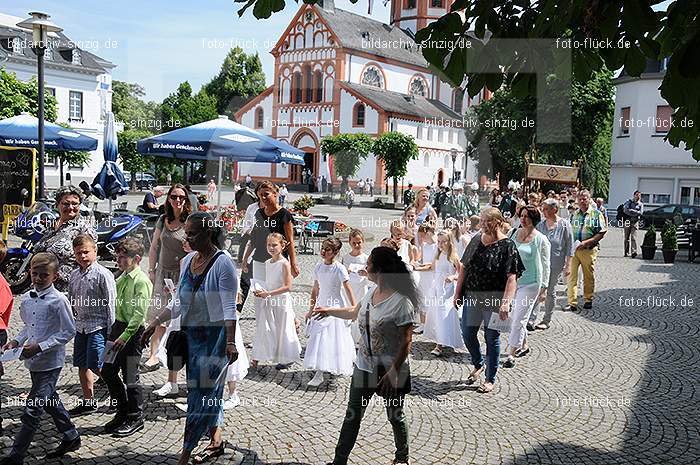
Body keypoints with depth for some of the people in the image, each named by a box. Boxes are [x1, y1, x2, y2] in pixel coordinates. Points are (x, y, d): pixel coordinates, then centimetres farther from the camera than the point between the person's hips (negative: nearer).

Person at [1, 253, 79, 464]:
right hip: (33, 361, 8)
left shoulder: (58, 300, -16)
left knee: (32, 409, -4)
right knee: (50, 401, 20)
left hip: (50, 362, -8)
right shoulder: (26, 298, 5)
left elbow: (68, 331, -15)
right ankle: (71, 437, 37)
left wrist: (40, 346, -20)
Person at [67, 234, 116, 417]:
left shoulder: (103, 274, -13)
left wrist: (111, 330, -14)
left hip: (98, 326, -8)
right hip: (81, 327, 8)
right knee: (82, 365, 13)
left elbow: (110, 303, -13)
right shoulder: (74, 275, 8)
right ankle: (88, 402, 27)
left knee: (96, 366, -11)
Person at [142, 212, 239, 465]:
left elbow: (229, 308, -18)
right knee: (210, 392, 14)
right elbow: (179, 304, 15)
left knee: (202, 393, -2)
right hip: (191, 335, 7)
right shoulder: (187, 261, 8)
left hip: (215, 335, -7)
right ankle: (215, 441, 28)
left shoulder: (222, 262, -13)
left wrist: (230, 342, -25)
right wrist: (153, 325, 11)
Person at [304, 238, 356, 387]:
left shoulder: (339, 269, -14)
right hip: (321, 307, 6)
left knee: (335, 339, -1)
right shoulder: (318, 267, 3)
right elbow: (315, 290, 11)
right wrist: (311, 310, 14)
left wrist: (354, 308, -16)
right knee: (318, 339, 4)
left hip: (336, 307, -6)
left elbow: (348, 289, -13)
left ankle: (346, 366, 19)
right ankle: (319, 373, 11)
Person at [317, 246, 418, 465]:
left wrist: (393, 372, -23)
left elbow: (406, 342, -21)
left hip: (390, 371, -6)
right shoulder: (371, 293, -1)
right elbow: (355, 312, 21)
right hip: (364, 367, 7)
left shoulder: (401, 302, -24)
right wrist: (329, 311, 31)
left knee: (395, 416, 15)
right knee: (352, 416, 12)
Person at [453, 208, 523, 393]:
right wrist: (458, 293, 8)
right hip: (472, 296, 5)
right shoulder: (476, 240, 5)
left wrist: (506, 302, -27)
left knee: (492, 337, 6)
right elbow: (464, 268, 11)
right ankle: (479, 365, 38)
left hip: (494, 298, -5)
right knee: (467, 334, 11)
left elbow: (512, 277, -17)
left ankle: (490, 379, 21)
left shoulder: (507, 246, -11)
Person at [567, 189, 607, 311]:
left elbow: (601, 232, -7)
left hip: (589, 250, -3)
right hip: (573, 249, 3)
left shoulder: (596, 214, -3)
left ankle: (588, 300, 27)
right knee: (571, 275, -4)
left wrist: (585, 242, -15)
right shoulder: (574, 214, 10)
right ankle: (572, 303, -1)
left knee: (589, 276, 10)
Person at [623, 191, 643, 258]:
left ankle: (634, 252, -17)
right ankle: (626, 252, 13)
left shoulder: (641, 204, 11)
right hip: (627, 221, 0)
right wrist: (635, 212, -9)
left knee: (633, 237, -11)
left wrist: (631, 210, -10)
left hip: (635, 222, 0)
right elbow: (625, 209, -7)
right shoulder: (629, 201, 8)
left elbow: (640, 213, -5)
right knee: (626, 237, 4)